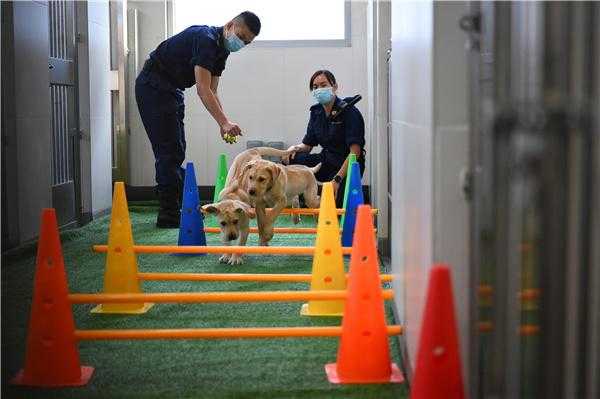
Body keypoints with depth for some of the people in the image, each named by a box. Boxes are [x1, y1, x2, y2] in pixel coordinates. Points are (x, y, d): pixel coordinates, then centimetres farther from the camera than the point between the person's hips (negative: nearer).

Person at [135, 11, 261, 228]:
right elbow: (202, 89, -29)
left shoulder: (221, 48, 8)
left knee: (176, 152, 10)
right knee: (169, 151, -11)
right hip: (153, 86, -10)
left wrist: (224, 124, -6)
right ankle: (169, 215, -9)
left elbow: (212, 92, 6)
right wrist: (224, 122, -35)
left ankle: (177, 208, 16)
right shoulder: (206, 39, -22)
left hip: (172, 89, 10)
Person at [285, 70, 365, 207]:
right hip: (326, 162, 6)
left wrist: (337, 179, -28)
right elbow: (307, 145, 11)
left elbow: (355, 151, -20)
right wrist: (295, 148, -13)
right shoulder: (316, 112, 6)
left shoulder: (349, 112, -15)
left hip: (347, 166, -6)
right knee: (290, 159, -16)